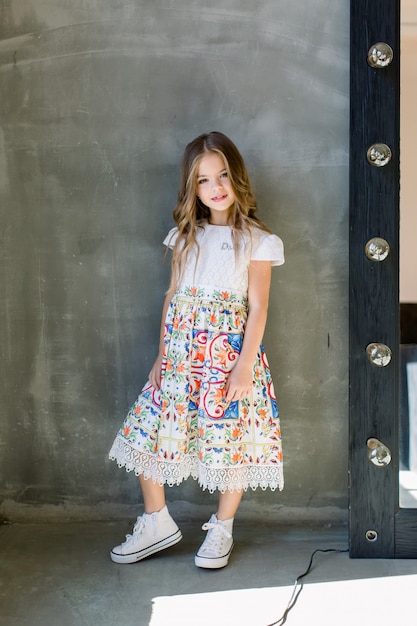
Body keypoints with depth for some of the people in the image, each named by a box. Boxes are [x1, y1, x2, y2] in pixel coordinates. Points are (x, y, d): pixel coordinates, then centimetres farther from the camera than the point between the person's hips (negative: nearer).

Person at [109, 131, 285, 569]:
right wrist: (162, 355, 9)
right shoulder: (185, 237, 11)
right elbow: (172, 296, 12)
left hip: (230, 352, -4)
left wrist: (245, 365, -14)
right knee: (147, 432, 3)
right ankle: (157, 524, 20)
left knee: (230, 439, 2)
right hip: (181, 352, 5)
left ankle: (221, 529, 23)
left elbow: (257, 307, -6)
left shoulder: (256, 240, -2)